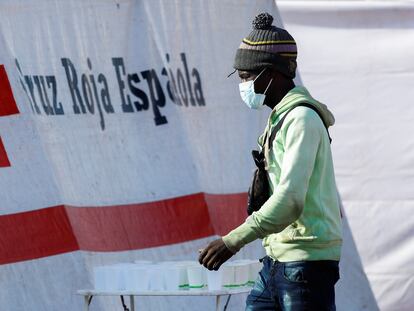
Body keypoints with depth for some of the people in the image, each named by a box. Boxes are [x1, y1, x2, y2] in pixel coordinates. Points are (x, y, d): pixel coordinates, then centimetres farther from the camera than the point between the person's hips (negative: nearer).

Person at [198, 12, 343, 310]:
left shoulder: (302, 119, -14)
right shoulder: (281, 117, 17)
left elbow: (291, 199, -25)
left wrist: (234, 240, -29)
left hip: (306, 261, -10)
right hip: (276, 261, 10)